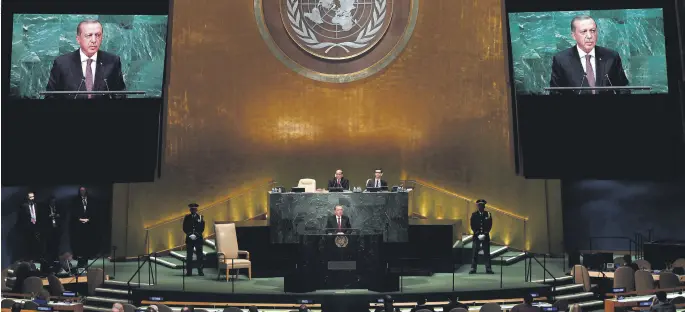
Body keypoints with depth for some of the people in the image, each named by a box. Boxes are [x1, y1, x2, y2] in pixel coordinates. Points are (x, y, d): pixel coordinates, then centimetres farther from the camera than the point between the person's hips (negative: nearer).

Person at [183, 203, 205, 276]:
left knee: (199, 256, 0)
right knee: (189, 256, -1)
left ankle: (200, 271, 5)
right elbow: (184, 228, 3)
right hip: (189, 238, 0)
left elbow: (202, 228, 1)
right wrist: (189, 234, -10)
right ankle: (189, 271, 3)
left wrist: (196, 234, -11)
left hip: (198, 238, 0)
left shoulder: (200, 217, 5)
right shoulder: (187, 217, 7)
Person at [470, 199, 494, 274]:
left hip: (485, 236, 0)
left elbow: (489, 226, 1)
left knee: (487, 253, 0)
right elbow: (472, 226, 0)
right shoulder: (474, 214, 3)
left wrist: (485, 234, -10)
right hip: (476, 236, 0)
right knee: (475, 253, -1)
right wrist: (478, 234, -9)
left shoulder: (488, 214, 4)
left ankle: (488, 269, 4)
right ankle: (473, 268, 3)